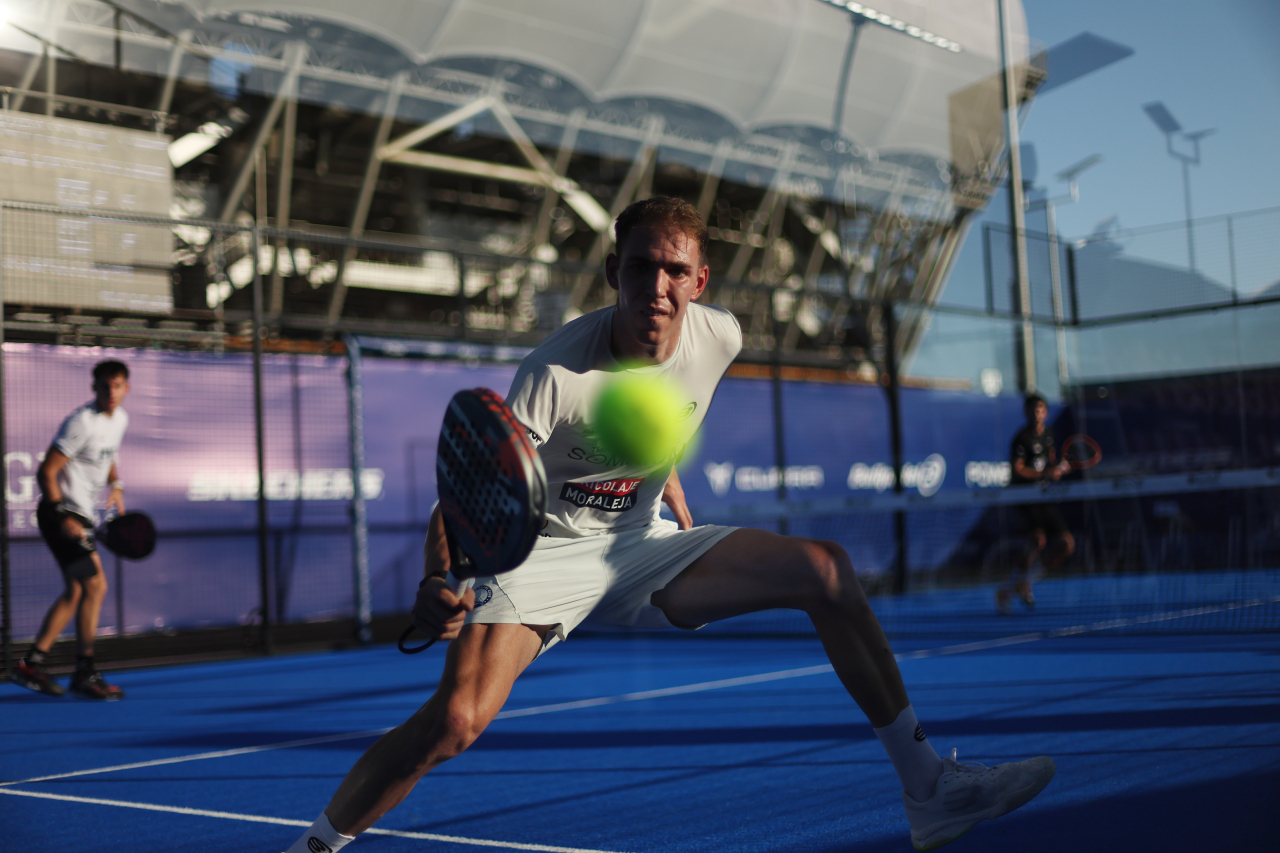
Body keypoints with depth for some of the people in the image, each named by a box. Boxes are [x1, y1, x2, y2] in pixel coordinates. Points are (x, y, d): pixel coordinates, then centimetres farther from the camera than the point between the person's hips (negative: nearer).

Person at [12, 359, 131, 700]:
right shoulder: (82, 422, -18)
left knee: (75, 591, 12)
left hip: (81, 515, 9)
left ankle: (32, 663, 20)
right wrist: (63, 518, -23)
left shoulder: (120, 419, 9)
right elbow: (46, 473, -18)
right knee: (95, 585, -11)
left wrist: (116, 486, 10)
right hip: (61, 512, -9)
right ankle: (84, 673, -2)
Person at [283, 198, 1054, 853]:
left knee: (826, 570, -10)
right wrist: (436, 581, -44)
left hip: (641, 545, 5)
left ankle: (927, 790, -3)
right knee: (457, 720, -29)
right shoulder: (557, 374, -26)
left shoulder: (719, 338, -10)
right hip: (545, 553, -5)